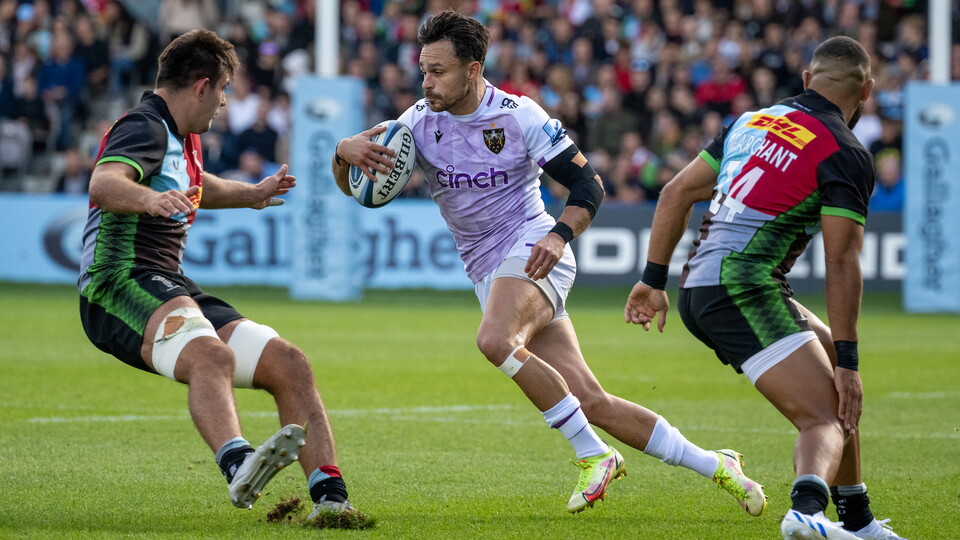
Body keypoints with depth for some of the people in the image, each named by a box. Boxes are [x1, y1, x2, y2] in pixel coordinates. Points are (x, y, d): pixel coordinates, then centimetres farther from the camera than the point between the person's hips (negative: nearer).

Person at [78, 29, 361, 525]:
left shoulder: (182, 137, 21)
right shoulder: (145, 128, -10)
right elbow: (103, 185, -33)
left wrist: (252, 194, 57)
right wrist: (149, 198, -52)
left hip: (171, 290, 10)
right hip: (120, 285, -10)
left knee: (287, 363, -4)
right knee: (211, 355, -38)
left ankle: (329, 498, -8)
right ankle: (238, 466, -64)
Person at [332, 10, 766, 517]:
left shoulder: (518, 115, -8)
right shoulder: (421, 121, 3)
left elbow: (588, 185, -6)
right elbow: (351, 184, 0)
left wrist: (559, 235, -24)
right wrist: (347, 152, -24)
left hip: (532, 249, -5)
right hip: (487, 274, 5)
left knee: (495, 340, -35)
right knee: (592, 404, -3)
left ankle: (594, 455, -22)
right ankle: (713, 465, 8)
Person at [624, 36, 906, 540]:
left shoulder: (753, 120, 17)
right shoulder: (846, 155, -5)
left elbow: (675, 193, 18)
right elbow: (841, 262, -12)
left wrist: (653, 279, 24)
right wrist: (847, 362, -10)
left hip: (697, 290, 8)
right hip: (744, 290, -8)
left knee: (834, 374, 24)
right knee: (829, 418, -14)